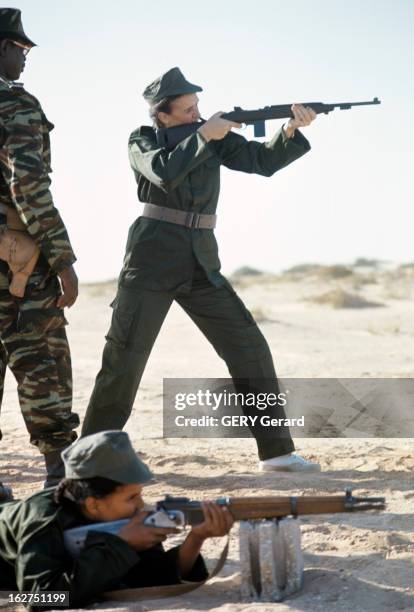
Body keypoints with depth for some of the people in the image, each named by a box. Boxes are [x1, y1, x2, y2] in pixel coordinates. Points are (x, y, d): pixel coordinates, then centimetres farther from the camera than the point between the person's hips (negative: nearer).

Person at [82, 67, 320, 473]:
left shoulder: (213, 136, 9)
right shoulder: (142, 141, -1)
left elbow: (263, 160, 2)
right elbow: (165, 173, -21)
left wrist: (292, 130, -14)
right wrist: (203, 135, -18)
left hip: (201, 265, 4)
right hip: (152, 260, -4)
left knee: (249, 349, -1)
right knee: (124, 358, -4)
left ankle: (276, 451, 5)